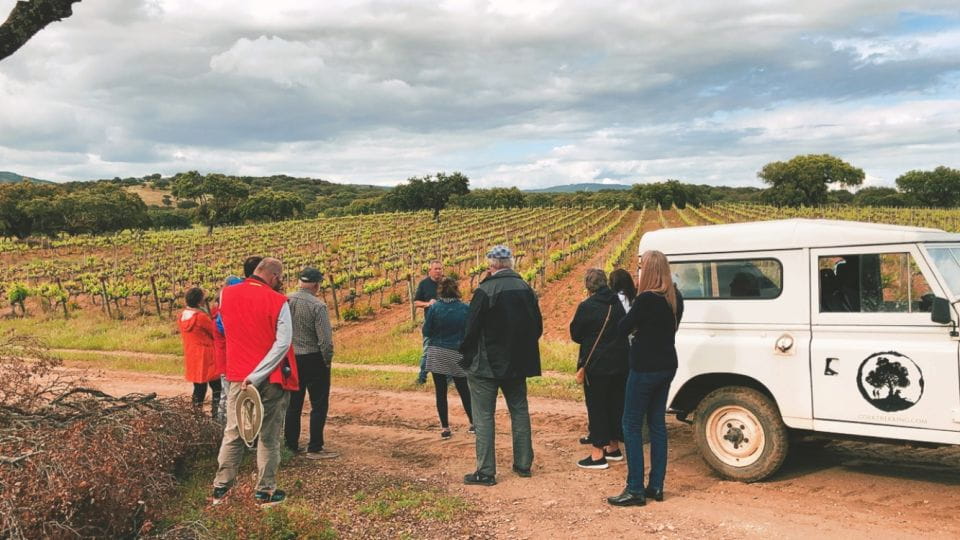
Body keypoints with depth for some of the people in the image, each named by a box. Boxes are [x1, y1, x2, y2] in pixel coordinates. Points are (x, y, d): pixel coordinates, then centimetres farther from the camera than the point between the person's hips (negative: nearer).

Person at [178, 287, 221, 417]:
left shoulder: (182, 317, 5)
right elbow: (216, 332, -10)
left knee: (199, 388, 16)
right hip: (206, 359, -7)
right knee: (217, 388, 0)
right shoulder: (201, 317, -19)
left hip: (191, 359, 8)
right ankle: (216, 414, -4)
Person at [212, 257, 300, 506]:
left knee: (233, 433, 14)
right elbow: (283, 343, -18)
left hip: (237, 376, 4)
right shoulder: (277, 301, -11)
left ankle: (220, 488, 17)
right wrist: (257, 376, -19)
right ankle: (265, 491, 13)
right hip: (272, 378, -4)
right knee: (269, 436, 7)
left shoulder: (226, 295, 4)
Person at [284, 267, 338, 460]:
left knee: (293, 404, 16)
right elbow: (325, 339, -19)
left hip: (290, 358, 6)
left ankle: (291, 444, 24)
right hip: (313, 359, -6)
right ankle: (315, 448, 3)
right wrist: (327, 361, -4)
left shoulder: (285, 301, -1)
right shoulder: (317, 305, -17)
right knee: (319, 405, 3)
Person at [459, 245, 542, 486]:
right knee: (519, 411, 17)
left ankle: (486, 471, 2)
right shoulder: (526, 289, 3)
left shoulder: (485, 290, -16)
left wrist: (466, 355, -1)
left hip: (486, 364, -6)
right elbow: (537, 326, 8)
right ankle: (523, 464, 24)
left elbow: (471, 328, -15)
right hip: (517, 362, 6)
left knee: (483, 417, 1)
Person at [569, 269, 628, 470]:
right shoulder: (617, 303, 4)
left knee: (596, 408, 0)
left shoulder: (586, 307, -15)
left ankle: (598, 455, 2)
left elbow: (575, 335, -5)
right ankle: (614, 448, 28)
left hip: (596, 365, -6)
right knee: (616, 405, 16)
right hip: (619, 364, 7)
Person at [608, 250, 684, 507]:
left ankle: (635, 490, -1)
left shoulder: (647, 299, -19)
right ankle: (656, 486, 17)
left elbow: (622, 328, -13)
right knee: (657, 423, 13)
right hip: (667, 366, 8)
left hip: (645, 367, -8)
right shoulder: (676, 298, 6)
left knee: (632, 425, -1)